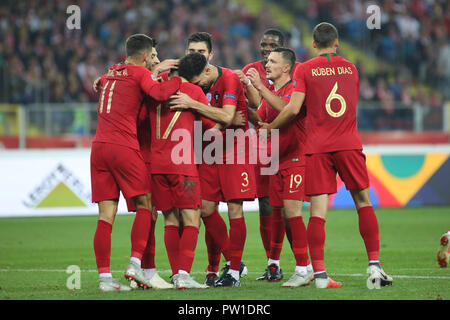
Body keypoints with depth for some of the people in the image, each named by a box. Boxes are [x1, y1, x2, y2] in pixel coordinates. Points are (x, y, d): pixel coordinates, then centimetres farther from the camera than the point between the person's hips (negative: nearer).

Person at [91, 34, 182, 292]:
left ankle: (104, 276, -2)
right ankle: (135, 264, -4)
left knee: (106, 215, 3)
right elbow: (159, 93, -15)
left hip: (99, 147, 6)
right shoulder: (139, 73, 1)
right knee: (145, 205, 6)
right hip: (124, 147, -6)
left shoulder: (108, 76, 21)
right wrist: (180, 79, -1)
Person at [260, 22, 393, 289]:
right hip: (349, 144, 2)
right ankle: (374, 265, 3)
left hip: (318, 147, -1)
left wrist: (269, 128, 9)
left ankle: (319, 273, -9)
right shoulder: (350, 68, 11)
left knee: (318, 211, -3)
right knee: (363, 202, 10)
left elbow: (293, 109, -7)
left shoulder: (305, 70, 1)